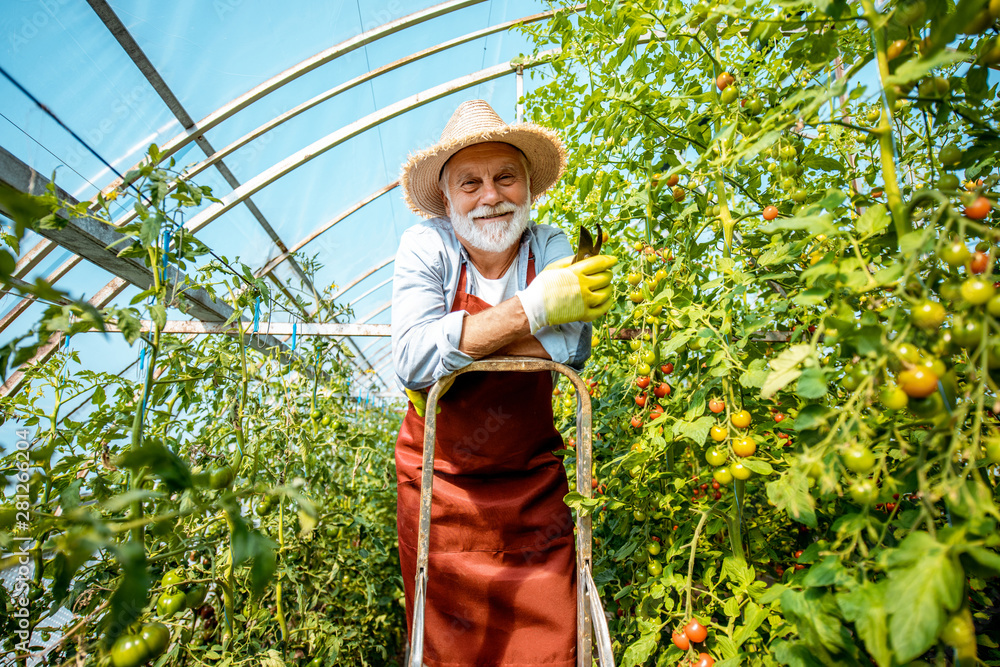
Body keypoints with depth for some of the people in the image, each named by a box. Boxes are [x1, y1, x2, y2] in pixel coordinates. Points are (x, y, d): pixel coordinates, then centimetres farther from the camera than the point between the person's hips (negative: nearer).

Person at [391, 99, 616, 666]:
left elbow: (570, 347, -23)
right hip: (438, 478, 0)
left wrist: (452, 344, -21)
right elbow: (411, 360, -24)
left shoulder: (551, 247, -6)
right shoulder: (426, 247, -9)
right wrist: (532, 307, -26)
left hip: (530, 483, 1)